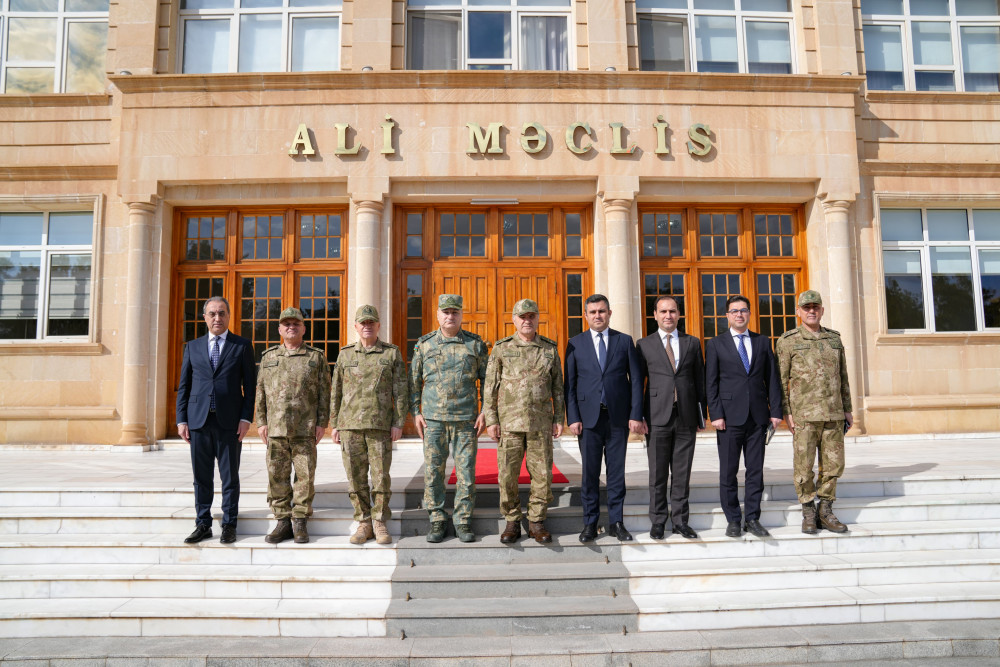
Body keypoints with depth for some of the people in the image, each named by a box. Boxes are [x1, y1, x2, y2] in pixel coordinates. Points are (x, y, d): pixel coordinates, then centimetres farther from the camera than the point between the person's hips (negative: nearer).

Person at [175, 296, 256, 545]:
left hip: (229, 422, -2)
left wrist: (246, 418, -7)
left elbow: (249, 385, 2)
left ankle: (229, 525, 14)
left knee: (230, 476, 4)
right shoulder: (193, 346, 12)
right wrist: (181, 419, 4)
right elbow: (184, 385, 12)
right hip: (198, 421, 2)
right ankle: (203, 524, 19)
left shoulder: (242, 346, 4)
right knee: (201, 477, 8)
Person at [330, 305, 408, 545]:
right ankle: (364, 524, 15)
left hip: (380, 425, -2)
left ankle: (380, 524, 12)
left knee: (381, 475, 0)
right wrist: (335, 424, 7)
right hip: (351, 425, 2)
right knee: (356, 476, 4)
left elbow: (400, 391, 0)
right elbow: (336, 392, 12)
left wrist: (398, 423, -7)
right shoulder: (346, 354, 9)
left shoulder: (392, 353, 3)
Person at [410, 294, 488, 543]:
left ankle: (463, 521, 13)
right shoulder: (424, 344, 6)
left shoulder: (475, 344, 5)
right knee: (433, 471, 4)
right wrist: (415, 412, 4)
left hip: (466, 420, 0)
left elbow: (486, 380, 8)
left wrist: (484, 412, 0)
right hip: (433, 419, 1)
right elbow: (414, 381, 10)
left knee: (466, 471, 2)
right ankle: (437, 520, 16)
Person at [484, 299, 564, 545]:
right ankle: (512, 523, 15)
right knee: (507, 474, 1)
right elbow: (490, 386, 1)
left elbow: (557, 387, 9)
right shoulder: (501, 348, 1)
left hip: (541, 423, 1)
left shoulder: (550, 349, 6)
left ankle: (536, 523, 16)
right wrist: (491, 420, -5)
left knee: (542, 473, 2)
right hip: (509, 422, -1)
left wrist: (559, 419, 3)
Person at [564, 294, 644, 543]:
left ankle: (616, 522, 18)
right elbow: (570, 384, 3)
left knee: (617, 471, 7)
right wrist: (572, 418, -5)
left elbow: (636, 379, 4)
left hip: (618, 417, 1)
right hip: (589, 417, 0)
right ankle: (590, 523, 16)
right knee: (590, 473, 5)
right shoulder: (575, 344, 5)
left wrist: (636, 415, -3)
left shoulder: (625, 341, 6)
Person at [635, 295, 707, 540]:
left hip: (686, 418, 2)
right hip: (657, 418, -2)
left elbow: (700, 381, 11)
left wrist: (701, 415, 7)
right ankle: (658, 521, 15)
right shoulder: (644, 345, 5)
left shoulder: (692, 343, 11)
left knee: (682, 473, 8)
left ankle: (679, 520, 18)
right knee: (658, 473, 4)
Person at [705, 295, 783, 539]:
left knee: (756, 470, 6)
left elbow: (771, 378, 10)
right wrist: (716, 414, -9)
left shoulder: (763, 342, 12)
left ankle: (752, 519, 16)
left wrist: (776, 410, 3)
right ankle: (733, 520, 13)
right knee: (728, 472, 2)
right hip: (729, 417, -2)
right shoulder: (716, 344, 4)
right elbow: (711, 383, 0)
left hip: (758, 416, 2)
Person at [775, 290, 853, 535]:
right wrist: (786, 412, -8)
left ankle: (826, 512, 19)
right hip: (804, 415, -4)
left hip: (833, 414, 4)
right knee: (804, 466, -1)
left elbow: (843, 377, 17)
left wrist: (847, 409, 14)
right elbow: (781, 380, -2)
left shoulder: (834, 338, 12)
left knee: (833, 464, 7)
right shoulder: (788, 341, -1)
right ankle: (808, 514, 13)